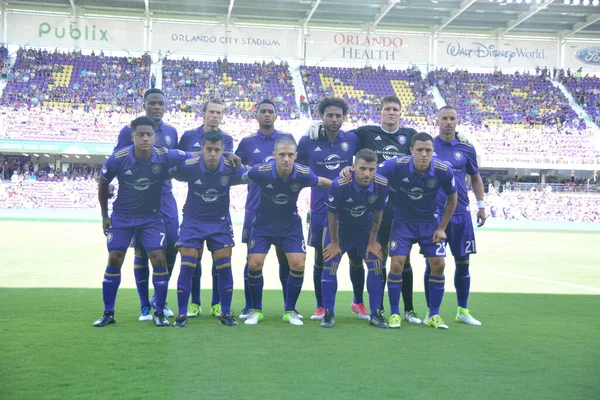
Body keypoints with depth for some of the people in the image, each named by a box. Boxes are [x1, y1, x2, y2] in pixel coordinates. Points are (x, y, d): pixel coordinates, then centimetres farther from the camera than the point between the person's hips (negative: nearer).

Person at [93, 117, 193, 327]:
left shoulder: (165, 156, -19)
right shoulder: (118, 158, -19)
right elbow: (103, 183, -1)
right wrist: (104, 215, 3)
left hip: (151, 217, 0)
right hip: (122, 216, 0)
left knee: (159, 259, -9)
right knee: (114, 261, -1)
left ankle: (159, 312, 6)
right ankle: (108, 313, 14)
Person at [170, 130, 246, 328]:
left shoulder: (231, 167, -16)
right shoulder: (188, 166, -19)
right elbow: (172, 175, 0)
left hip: (220, 222, 1)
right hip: (193, 221, -1)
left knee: (224, 267, -2)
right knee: (187, 267, -5)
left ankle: (225, 313, 12)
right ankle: (182, 314, 6)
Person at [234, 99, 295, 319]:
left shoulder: (287, 139, 6)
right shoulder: (247, 142, 6)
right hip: (256, 208, 0)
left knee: (284, 257, 4)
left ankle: (289, 306, 14)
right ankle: (249, 306, 13)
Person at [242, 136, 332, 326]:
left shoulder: (303, 174, -22)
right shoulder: (261, 171, -26)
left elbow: (321, 182, -1)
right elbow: (240, 179, -6)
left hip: (291, 223, 1)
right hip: (264, 222, -1)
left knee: (298, 265, -10)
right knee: (254, 264, -9)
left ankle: (290, 311, 10)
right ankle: (256, 310, 13)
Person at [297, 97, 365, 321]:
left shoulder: (352, 140, 1)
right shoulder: (308, 142, -1)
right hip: (320, 210, -1)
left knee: (356, 258, 6)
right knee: (320, 260, 6)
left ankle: (358, 303, 25)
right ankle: (321, 306, 20)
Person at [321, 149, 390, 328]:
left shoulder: (382, 185, -25)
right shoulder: (339, 185, -33)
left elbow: (377, 214, -8)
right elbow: (333, 215, -18)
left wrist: (372, 241, -1)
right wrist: (335, 243, -8)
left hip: (365, 229, 2)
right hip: (340, 227, -2)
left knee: (376, 266, -4)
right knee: (330, 265, -10)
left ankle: (375, 314, 8)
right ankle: (328, 313, 2)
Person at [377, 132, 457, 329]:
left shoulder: (444, 171, -19)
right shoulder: (396, 165, -24)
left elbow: (452, 199, -1)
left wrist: (442, 227, -1)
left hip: (430, 221, 1)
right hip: (403, 221, -1)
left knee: (438, 265, -5)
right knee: (396, 264, -11)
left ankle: (434, 315, 11)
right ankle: (394, 314, 6)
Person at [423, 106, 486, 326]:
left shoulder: (466, 149, 5)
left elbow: (475, 178, 16)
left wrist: (481, 205, 12)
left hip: (460, 214, 2)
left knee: (463, 262, 6)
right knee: (432, 263, 1)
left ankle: (463, 311, 19)